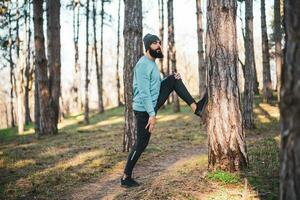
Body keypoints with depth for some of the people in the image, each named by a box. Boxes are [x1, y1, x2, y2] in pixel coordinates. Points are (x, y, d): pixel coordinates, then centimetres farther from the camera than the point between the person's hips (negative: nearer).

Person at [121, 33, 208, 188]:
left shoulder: (152, 63, 12)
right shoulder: (143, 65, -19)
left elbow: (157, 85, 18)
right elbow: (144, 92, -25)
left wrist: (172, 77, 0)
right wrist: (151, 114, -28)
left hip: (153, 103, 9)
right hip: (144, 109, -9)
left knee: (173, 79, 8)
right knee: (141, 143, -5)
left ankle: (195, 107, 2)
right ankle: (126, 177, 6)